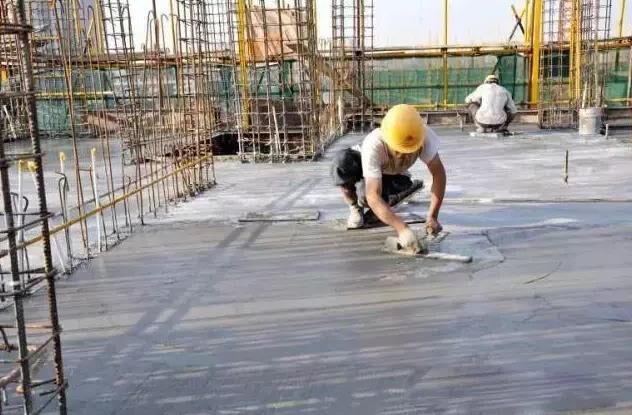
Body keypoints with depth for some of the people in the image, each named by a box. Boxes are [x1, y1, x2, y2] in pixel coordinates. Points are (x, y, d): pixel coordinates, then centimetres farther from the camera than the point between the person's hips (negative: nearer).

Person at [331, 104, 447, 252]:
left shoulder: (423, 136, -36)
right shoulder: (373, 145, -43)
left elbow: (438, 172, -28)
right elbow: (373, 196, -48)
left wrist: (432, 217, -38)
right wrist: (402, 228, -60)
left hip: (393, 175, 3)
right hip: (363, 168, -2)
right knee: (343, 161, -37)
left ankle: (363, 200, 8)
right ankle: (355, 208, -8)